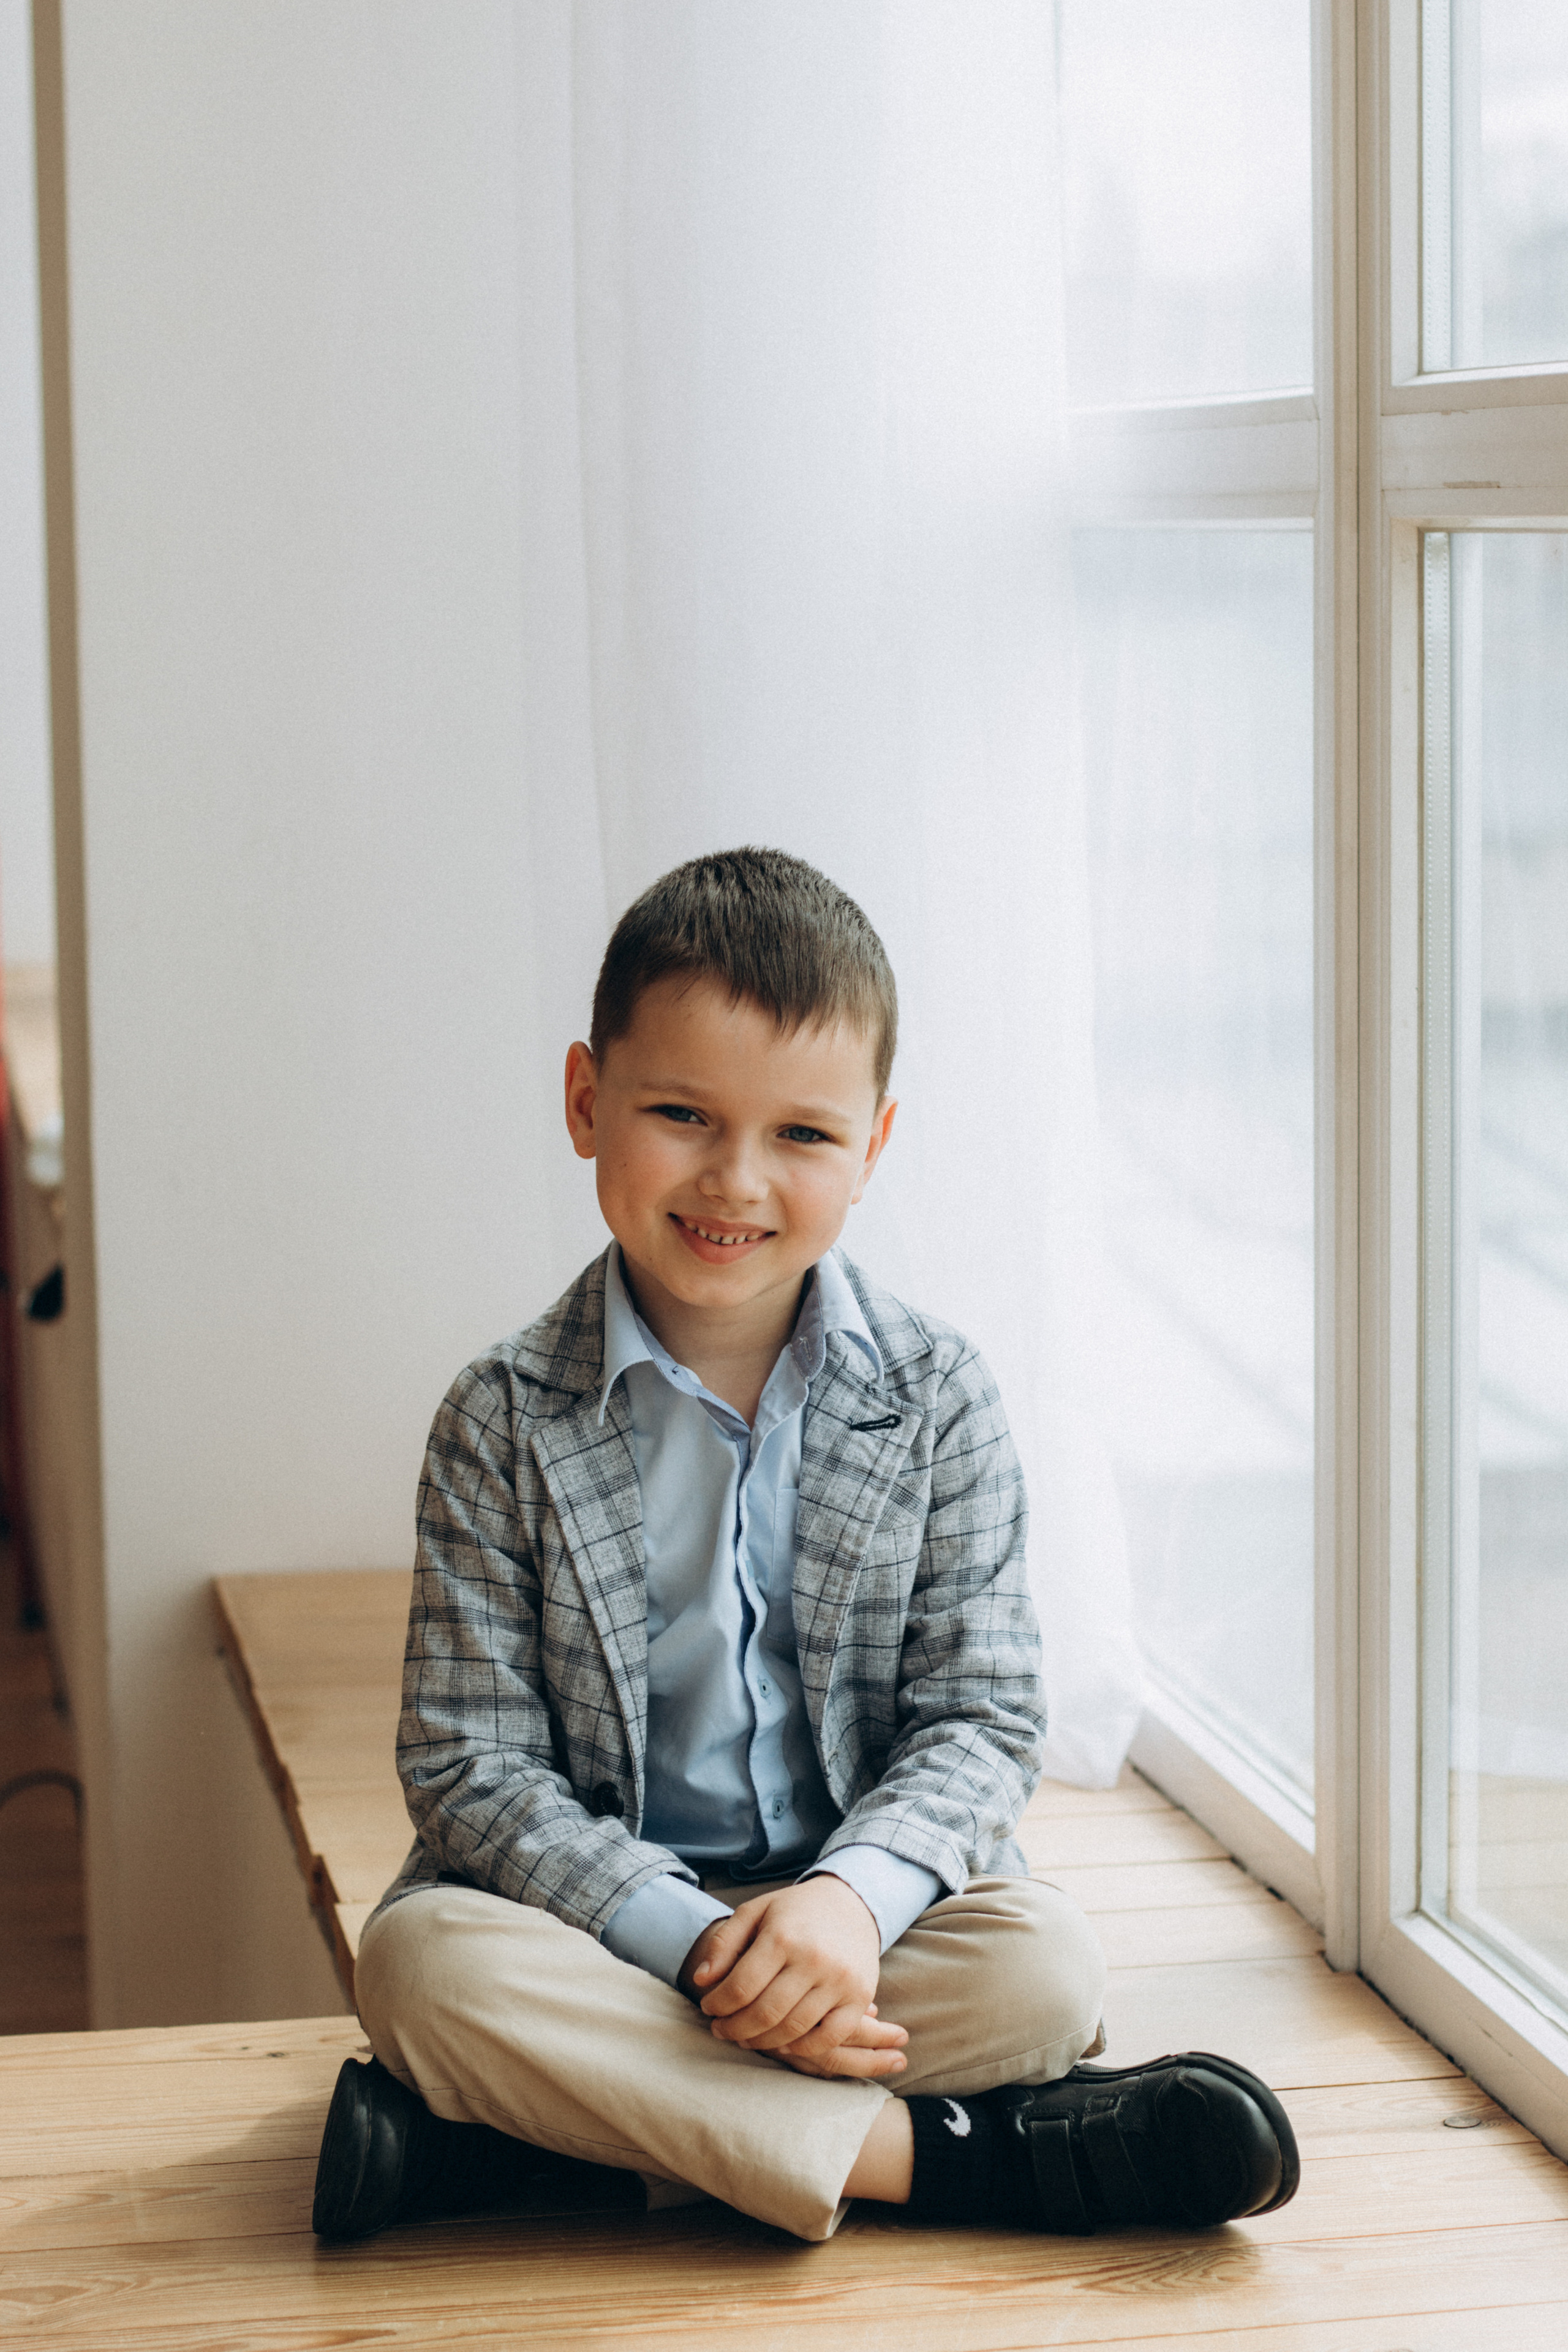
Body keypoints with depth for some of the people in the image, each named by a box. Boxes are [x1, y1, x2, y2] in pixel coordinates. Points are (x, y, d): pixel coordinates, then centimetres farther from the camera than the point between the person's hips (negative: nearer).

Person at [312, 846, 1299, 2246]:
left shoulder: (936, 1399, -2)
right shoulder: (505, 1424, -5)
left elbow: (980, 1720, -4)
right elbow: (474, 1764, -9)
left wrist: (851, 1897, -25)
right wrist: (692, 1943, -24)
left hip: (855, 1891, 1)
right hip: (601, 1909, -1)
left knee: (1044, 1963, -28)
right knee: (421, 1961, -32)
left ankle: (513, 2142, -24)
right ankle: (936, 2154, -27)